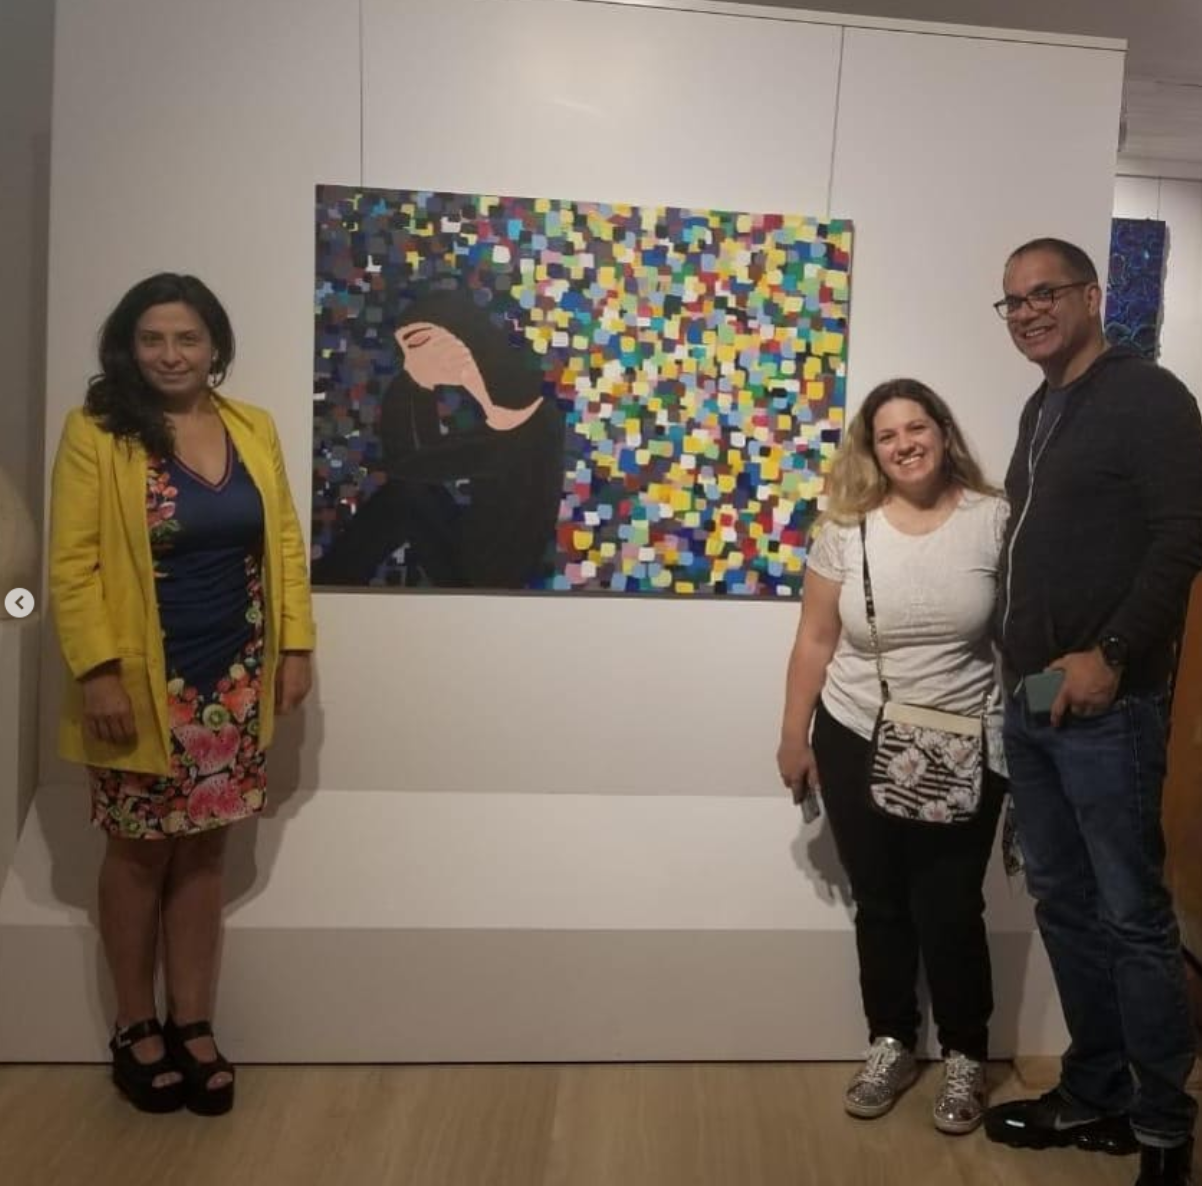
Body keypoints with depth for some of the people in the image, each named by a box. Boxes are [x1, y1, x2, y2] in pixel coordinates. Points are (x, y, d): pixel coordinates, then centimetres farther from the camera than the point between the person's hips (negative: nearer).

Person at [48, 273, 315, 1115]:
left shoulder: (254, 430, 5)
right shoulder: (95, 432, -8)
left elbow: (285, 544, 7)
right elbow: (73, 564, -10)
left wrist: (295, 648, 3)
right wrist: (97, 671, -16)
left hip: (234, 679, 4)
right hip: (143, 680, -3)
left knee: (204, 852, 12)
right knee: (141, 853, 9)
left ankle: (193, 1025, 26)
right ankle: (136, 1028, 28)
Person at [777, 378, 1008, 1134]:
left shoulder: (995, 519, -7)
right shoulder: (848, 526, -3)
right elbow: (815, 641, 1)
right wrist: (795, 737, 3)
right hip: (857, 745, 2)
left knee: (950, 909, 3)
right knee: (880, 905, 13)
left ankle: (966, 1056, 26)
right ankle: (891, 1045, 32)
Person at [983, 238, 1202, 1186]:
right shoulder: (1042, 412, 18)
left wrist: (1109, 656, -19)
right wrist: (1019, 665, 14)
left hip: (1106, 705, -8)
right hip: (1031, 702, 8)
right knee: (1064, 905, 14)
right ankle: (1095, 1097, 28)